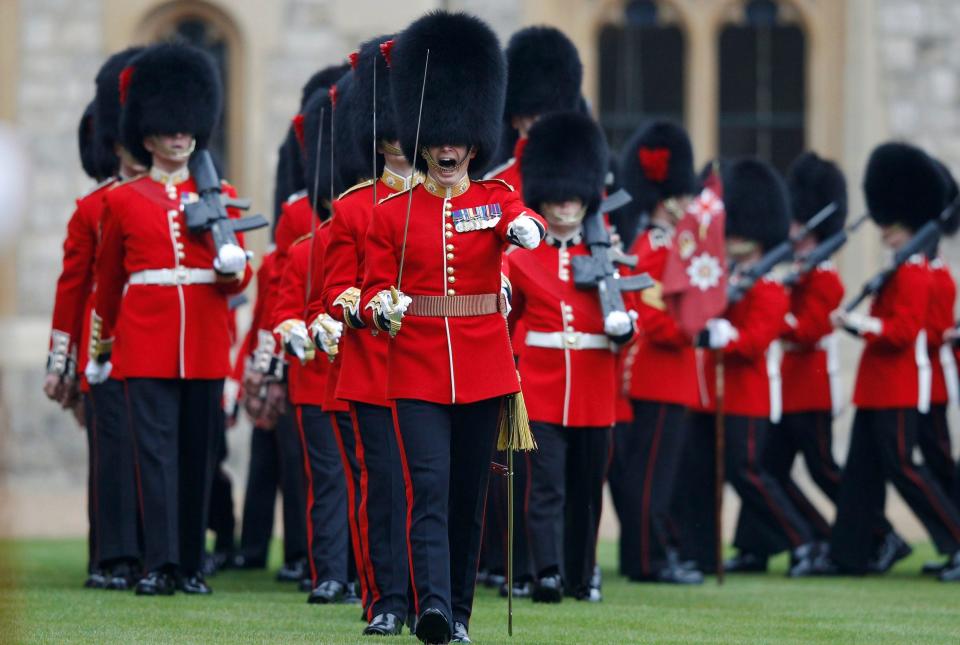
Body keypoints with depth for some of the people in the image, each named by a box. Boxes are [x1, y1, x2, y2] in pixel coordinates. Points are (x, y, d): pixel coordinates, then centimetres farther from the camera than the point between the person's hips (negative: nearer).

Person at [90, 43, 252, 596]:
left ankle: (192, 564, 10)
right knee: (156, 448, -9)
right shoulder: (124, 200, 6)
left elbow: (239, 279, 8)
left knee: (199, 453, 4)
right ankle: (161, 564, -14)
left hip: (205, 342, 2)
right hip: (147, 340, -2)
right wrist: (102, 345, 21)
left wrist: (233, 265, -15)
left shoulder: (219, 195, 10)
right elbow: (109, 279, 16)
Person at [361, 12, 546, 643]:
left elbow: (526, 223, -20)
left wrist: (527, 229, -44)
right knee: (429, 490, -14)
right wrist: (381, 307, -19)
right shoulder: (393, 211, 4)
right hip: (418, 368, -1)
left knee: (470, 495, 8)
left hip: (484, 368, 1)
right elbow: (374, 285, 4)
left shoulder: (496, 199, 3)